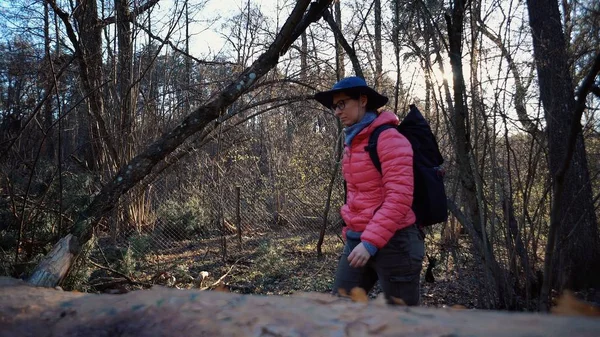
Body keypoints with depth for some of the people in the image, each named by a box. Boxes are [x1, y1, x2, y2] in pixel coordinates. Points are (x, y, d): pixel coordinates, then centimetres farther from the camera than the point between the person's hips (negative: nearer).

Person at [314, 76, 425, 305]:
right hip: (358, 241, 8)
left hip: (392, 242, -7)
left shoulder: (388, 138, -13)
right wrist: (350, 233, 15)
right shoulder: (352, 142, 12)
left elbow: (399, 198, -20)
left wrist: (370, 242, -22)